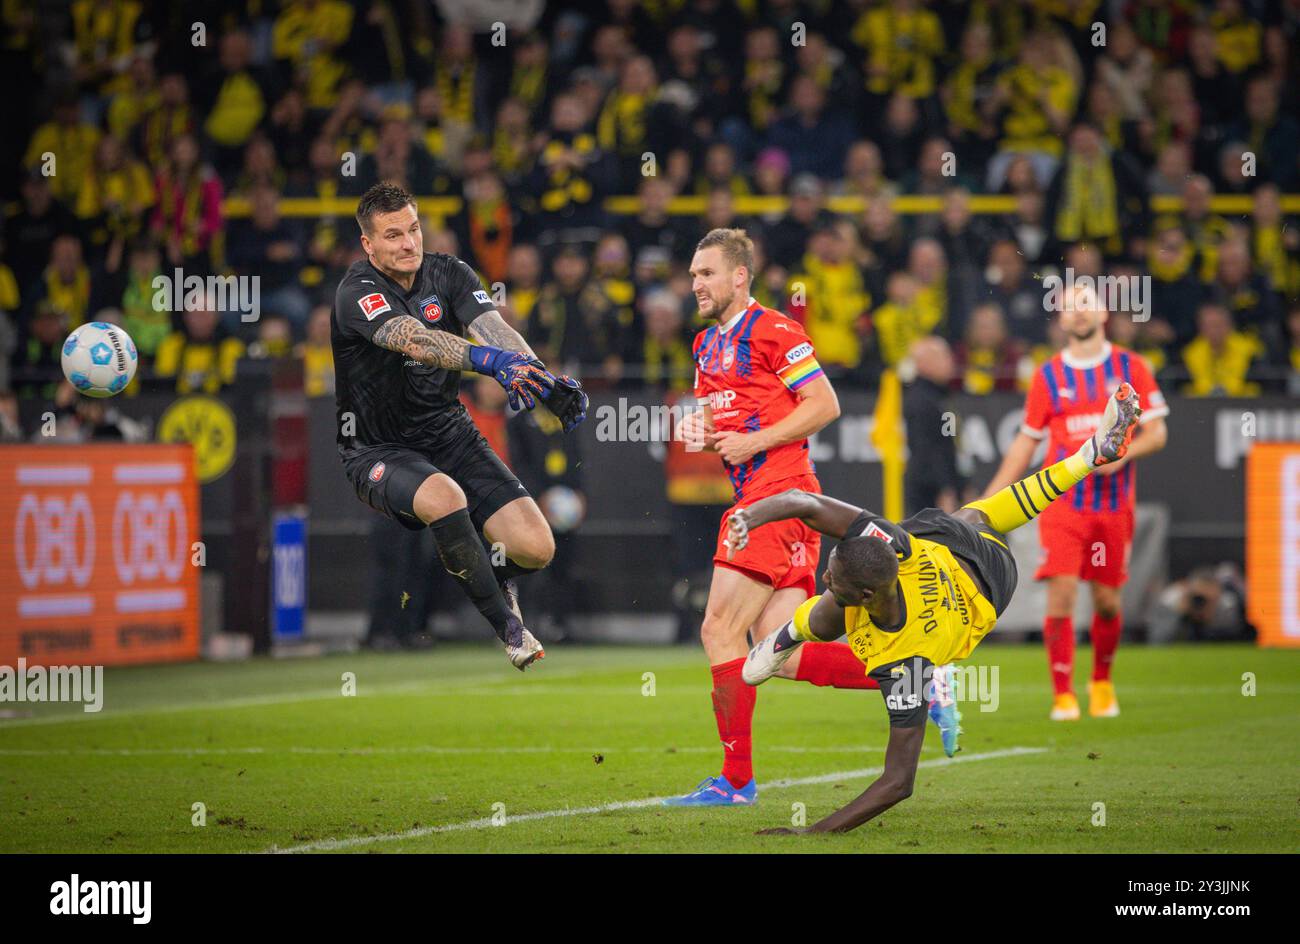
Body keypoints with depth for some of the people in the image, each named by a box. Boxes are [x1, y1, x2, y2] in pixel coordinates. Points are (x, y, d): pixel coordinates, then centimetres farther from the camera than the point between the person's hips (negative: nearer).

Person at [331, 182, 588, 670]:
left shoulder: (448, 273, 0)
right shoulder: (357, 292, -16)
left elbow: (495, 329, -16)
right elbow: (414, 339, -36)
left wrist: (546, 380, -37)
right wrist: (491, 360, -53)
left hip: (449, 433, 5)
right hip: (378, 453, -5)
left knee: (535, 548, -12)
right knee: (445, 497, -38)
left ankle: (493, 572, 27)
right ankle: (508, 627, -19)